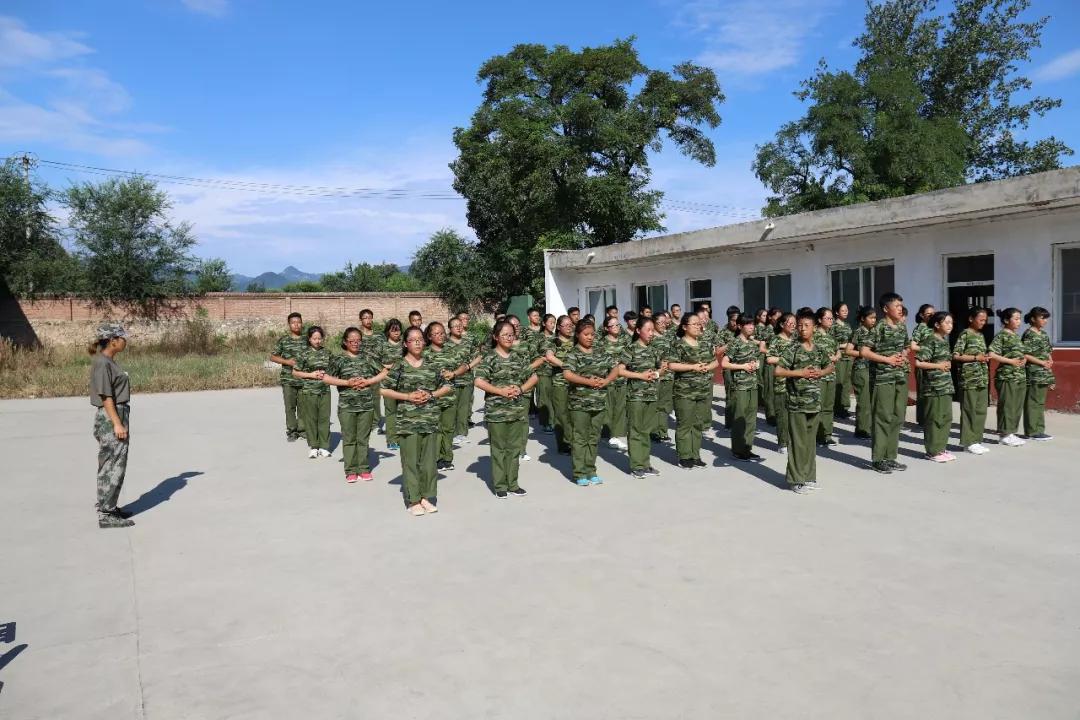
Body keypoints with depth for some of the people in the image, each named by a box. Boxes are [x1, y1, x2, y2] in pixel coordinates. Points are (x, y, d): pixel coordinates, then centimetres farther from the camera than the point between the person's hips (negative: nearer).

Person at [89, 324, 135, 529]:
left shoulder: (109, 361, 13)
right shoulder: (101, 362, -15)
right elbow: (105, 396, -19)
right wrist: (117, 423, -20)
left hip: (117, 416, 10)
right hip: (110, 419, -10)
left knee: (110, 465, 16)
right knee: (113, 466, -5)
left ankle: (108, 507, 26)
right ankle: (106, 514, 0)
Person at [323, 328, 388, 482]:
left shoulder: (368, 357, 5)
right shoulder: (339, 359, 1)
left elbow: (384, 373, 6)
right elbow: (326, 378, -4)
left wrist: (368, 381, -8)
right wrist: (347, 383, -12)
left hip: (367, 405, 1)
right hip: (346, 406, -1)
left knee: (363, 439, 8)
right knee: (349, 439, 5)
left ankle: (364, 469, 17)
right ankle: (351, 471, 12)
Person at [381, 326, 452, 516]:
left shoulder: (431, 366, 8)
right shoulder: (399, 366, -2)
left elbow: (446, 387, 14)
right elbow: (385, 390, -3)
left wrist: (431, 395, -4)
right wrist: (408, 396, -12)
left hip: (430, 421, 3)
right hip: (407, 421, -3)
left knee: (429, 461, 7)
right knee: (411, 461, 1)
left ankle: (426, 497, 20)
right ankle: (413, 501, 10)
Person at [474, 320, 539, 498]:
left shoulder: (518, 357, 8)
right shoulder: (489, 358, -7)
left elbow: (533, 377, 11)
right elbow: (478, 381, -16)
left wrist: (521, 389, -6)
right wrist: (501, 391, -18)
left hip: (516, 410, 5)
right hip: (496, 411, -5)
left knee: (514, 448, 10)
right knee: (498, 449, 4)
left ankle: (512, 484, 20)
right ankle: (500, 486, 13)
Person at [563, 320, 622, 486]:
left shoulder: (600, 352, 10)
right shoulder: (573, 354, -6)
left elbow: (616, 368, 12)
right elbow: (567, 374, -18)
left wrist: (606, 380, -7)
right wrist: (589, 381, -21)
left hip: (599, 403, 5)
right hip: (579, 403, -5)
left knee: (594, 438, 11)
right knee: (580, 439, 1)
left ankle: (591, 471, 19)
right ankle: (580, 473, 6)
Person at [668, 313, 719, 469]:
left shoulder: (704, 344, 12)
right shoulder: (679, 345, -8)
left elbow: (716, 361, 17)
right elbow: (671, 365, -15)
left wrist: (707, 367, -5)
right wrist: (693, 366, -17)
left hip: (704, 391, 6)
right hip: (685, 392, -6)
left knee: (698, 424, 11)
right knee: (685, 424, -1)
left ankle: (695, 455, 19)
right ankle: (684, 457, 6)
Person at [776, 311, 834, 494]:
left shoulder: (819, 350, 7)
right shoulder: (792, 349, -9)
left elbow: (830, 366, 23)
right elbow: (778, 371, -13)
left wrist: (821, 372, 2)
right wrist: (800, 372, -17)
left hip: (814, 402, 5)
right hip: (797, 402, -5)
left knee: (811, 441, 12)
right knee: (798, 442, -1)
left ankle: (809, 477, 22)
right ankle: (797, 479, 7)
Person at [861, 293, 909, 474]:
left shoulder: (902, 327, 11)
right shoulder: (879, 327, -10)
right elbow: (864, 351, -13)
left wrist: (903, 357, 2)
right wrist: (887, 359, -15)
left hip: (901, 377, 7)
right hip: (883, 378, -7)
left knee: (898, 418, 9)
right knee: (884, 418, -5)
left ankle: (891, 457, 18)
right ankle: (879, 459, 3)